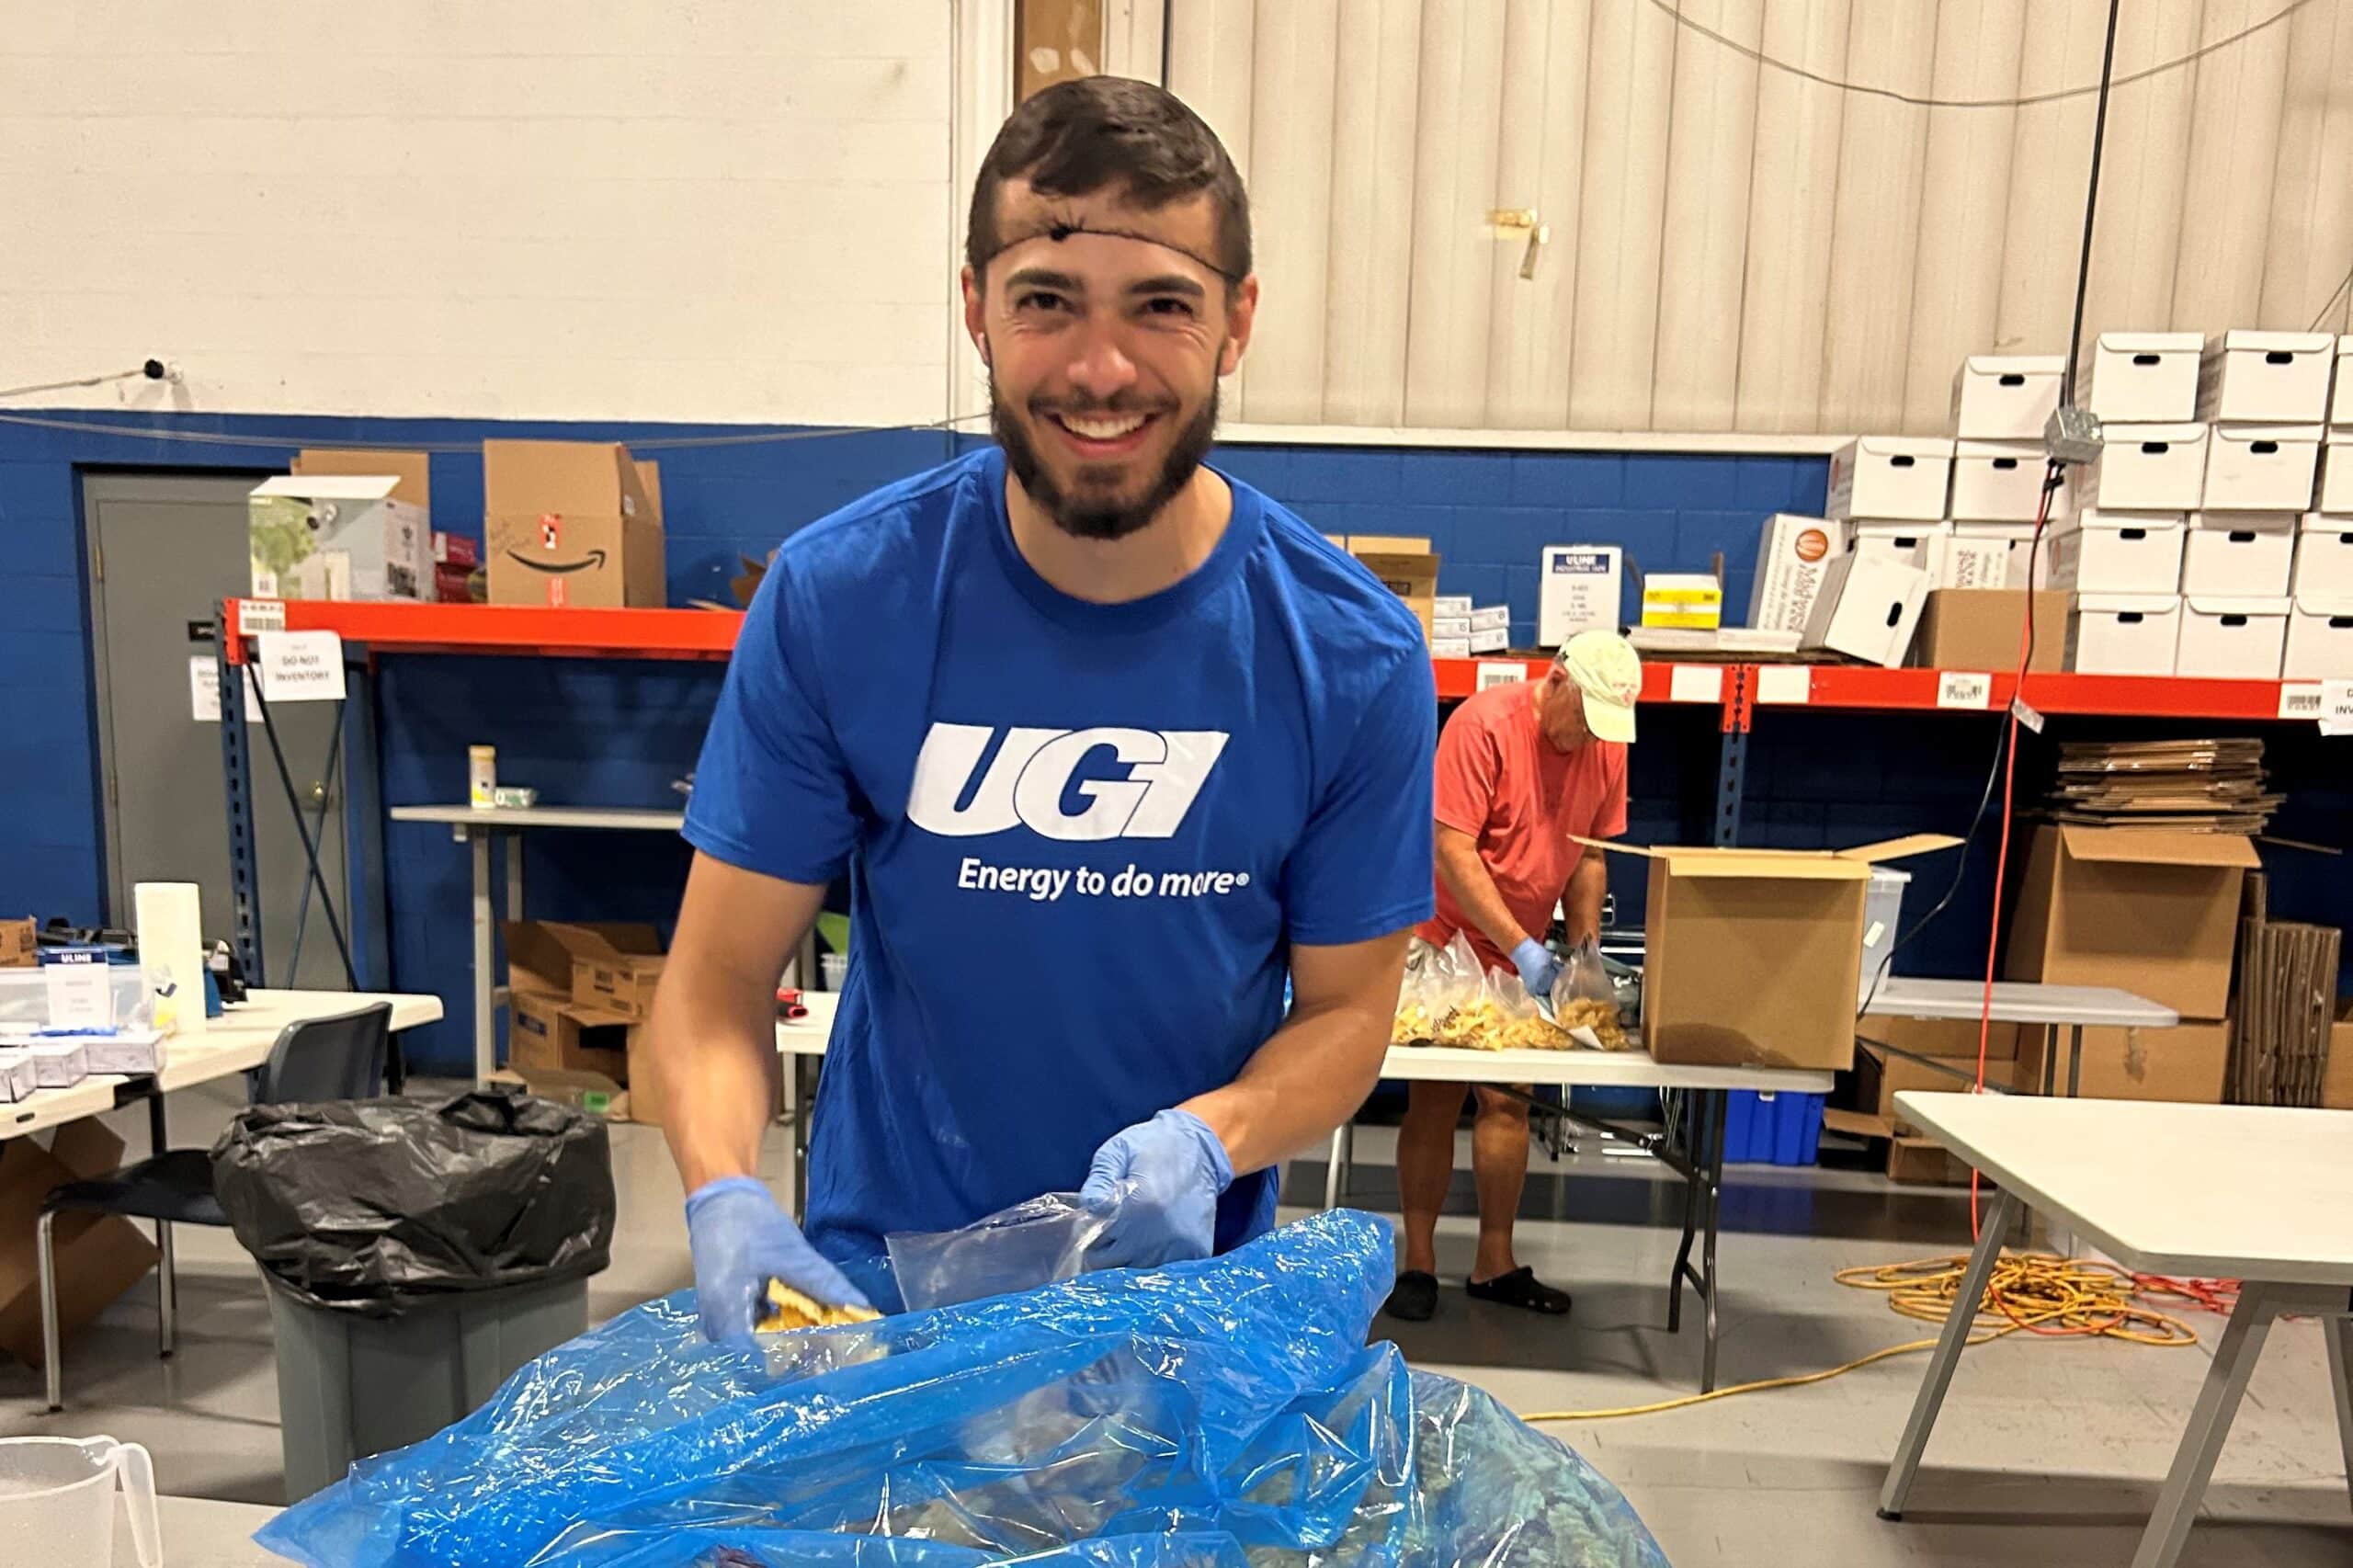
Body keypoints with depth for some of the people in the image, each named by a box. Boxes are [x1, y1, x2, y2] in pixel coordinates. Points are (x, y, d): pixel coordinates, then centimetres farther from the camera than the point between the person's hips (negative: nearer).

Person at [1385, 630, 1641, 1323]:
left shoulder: (1606, 745, 0)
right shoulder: (1484, 723, -19)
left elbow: (1590, 853, 8)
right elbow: (1452, 850, -22)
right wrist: (1521, 946, -23)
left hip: (1521, 954, 5)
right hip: (1443, 940, -5)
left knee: (1509, 1102, 8)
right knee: (1435, 1102, 0)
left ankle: (1495, 1264, 19)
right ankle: (1418, 1262, 12)